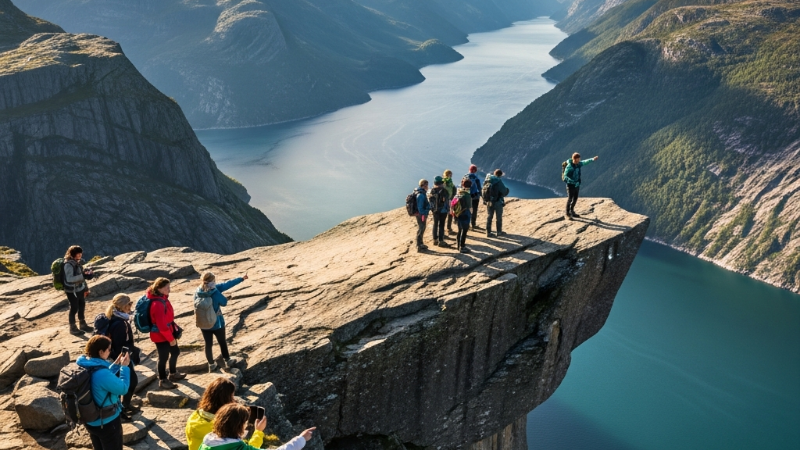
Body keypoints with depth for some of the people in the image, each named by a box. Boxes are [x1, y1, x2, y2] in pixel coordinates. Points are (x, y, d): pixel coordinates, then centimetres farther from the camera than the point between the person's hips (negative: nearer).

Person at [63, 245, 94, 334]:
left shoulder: (78, 262, 4)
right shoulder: (68, 264, -21)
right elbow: (69, 279, -28)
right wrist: (83, 275, -31)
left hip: (80, 289, 8)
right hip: (72, 291, -8)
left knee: (82, 307, 19)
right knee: (74, 308, 5)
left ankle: (83, 324, 36)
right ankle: (72, 328, 22)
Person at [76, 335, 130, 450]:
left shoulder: (84, 366, -6)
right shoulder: (101, 373, -34)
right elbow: (123, 389, -23)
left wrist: (116, 364, 4)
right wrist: (124, 367, -14)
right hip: (107, 422, -8)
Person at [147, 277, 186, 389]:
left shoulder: (163, 298, 1)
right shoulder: (157, 304, -29)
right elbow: (161, 325, -27)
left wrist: (174, 326, 12)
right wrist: (171, 338, -20)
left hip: (168, 333, 10)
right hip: (161, 336, -10)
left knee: (175, 352, 22)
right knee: (163, 357, 6)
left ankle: (173, 374, 41)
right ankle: (163, 381, 23)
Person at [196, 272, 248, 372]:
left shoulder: (197, 292, -10)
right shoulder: (215, 292, -25)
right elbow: (224, 302, -11)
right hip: (217, 323, -3)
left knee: (208, 344, 16)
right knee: (222, 342, 17)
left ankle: (211, 365, 27)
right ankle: (228, 361, 35)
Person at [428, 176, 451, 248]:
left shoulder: (432, 191, 0)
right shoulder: (444, 191, -15)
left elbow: (430, 200, 4)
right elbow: (446, 201, -14)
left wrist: (432, 210, 13)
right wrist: (448, 210, -4)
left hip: (435, 210, 5)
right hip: (443, 211, -5)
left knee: (435, 224, 15)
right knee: (441, 225, 0)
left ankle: (435, 240, 21)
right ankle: (440, 241, 2)